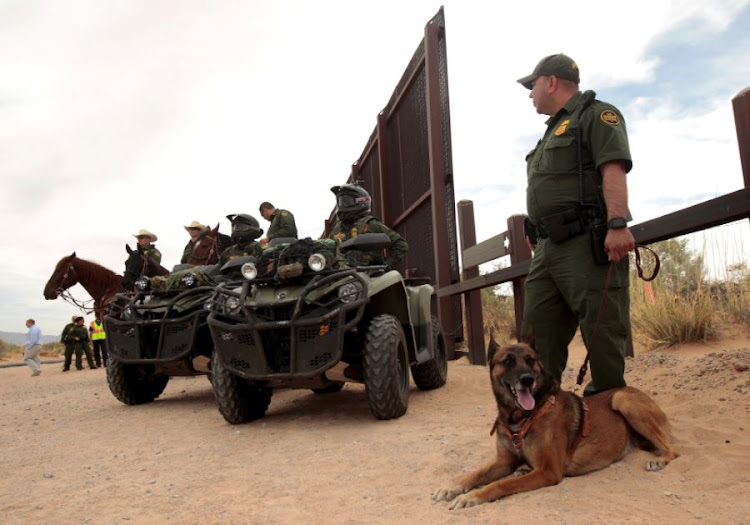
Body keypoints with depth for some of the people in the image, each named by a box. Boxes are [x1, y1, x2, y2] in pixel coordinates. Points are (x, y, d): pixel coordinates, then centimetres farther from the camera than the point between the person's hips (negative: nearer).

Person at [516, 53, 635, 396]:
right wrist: (537, 234, 23)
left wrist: (617, 224, -26)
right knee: (537, 339, 8)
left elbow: (613, 169, -14)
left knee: (603, 336, -6)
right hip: (548, 249, 9)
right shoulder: (555, 130, 29)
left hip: (589, 245, -9)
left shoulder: (596, 115, 2)